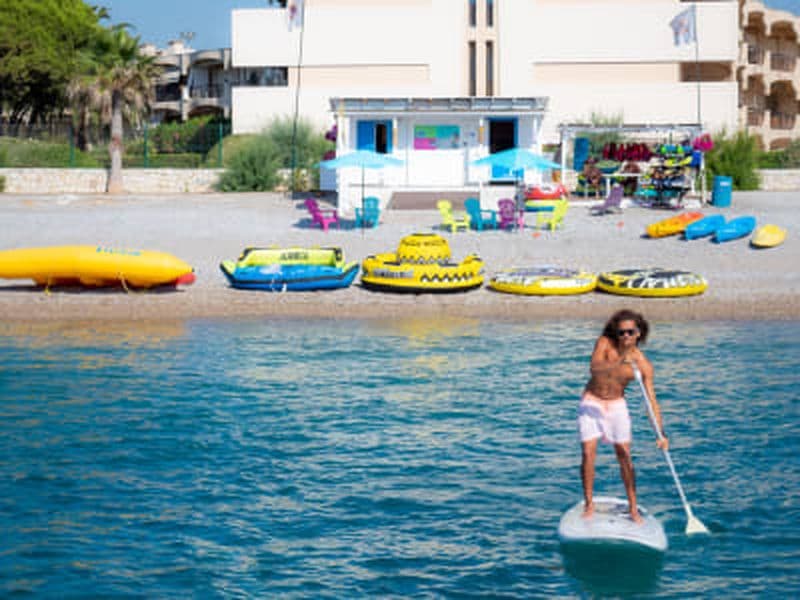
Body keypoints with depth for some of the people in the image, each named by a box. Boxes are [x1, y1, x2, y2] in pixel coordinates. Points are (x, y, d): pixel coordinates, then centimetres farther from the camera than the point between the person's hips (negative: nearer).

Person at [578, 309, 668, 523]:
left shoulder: (643, 364, -12)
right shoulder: (604, 343, -14)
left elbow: (651, 399, -13)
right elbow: (594, 368, -32)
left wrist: (661, 433, -21)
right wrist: (618, 363, -48)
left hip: (617, 405, 1)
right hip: (591, 403, -1)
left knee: (624, 455, -1)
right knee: (588, 453, -8)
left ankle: (633, 507, 9)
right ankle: (588, 504, 5)